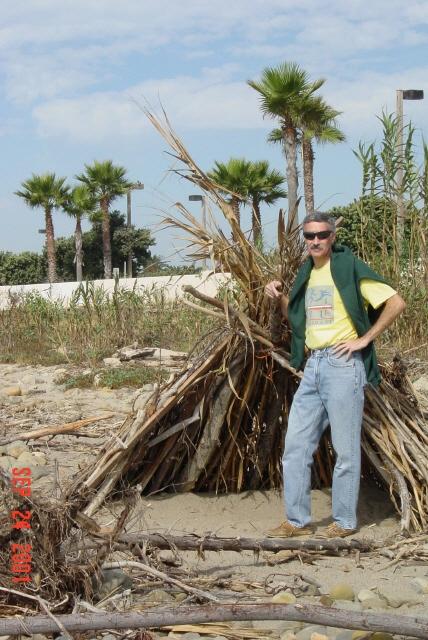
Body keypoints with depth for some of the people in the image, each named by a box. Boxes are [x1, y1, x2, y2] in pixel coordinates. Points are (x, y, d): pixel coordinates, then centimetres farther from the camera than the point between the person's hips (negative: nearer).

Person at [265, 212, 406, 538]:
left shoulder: (349, 267, -7)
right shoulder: (307, 273, 15)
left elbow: (396, 303, -13)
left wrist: (364, 340, -13)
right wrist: (280, 298, 9)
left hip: (343, 364, -7)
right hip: (312, 365, 7)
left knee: (346, 449, 1)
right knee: (296, 446, 7)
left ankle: (345, 522, 12)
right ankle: (297, 520, 15)